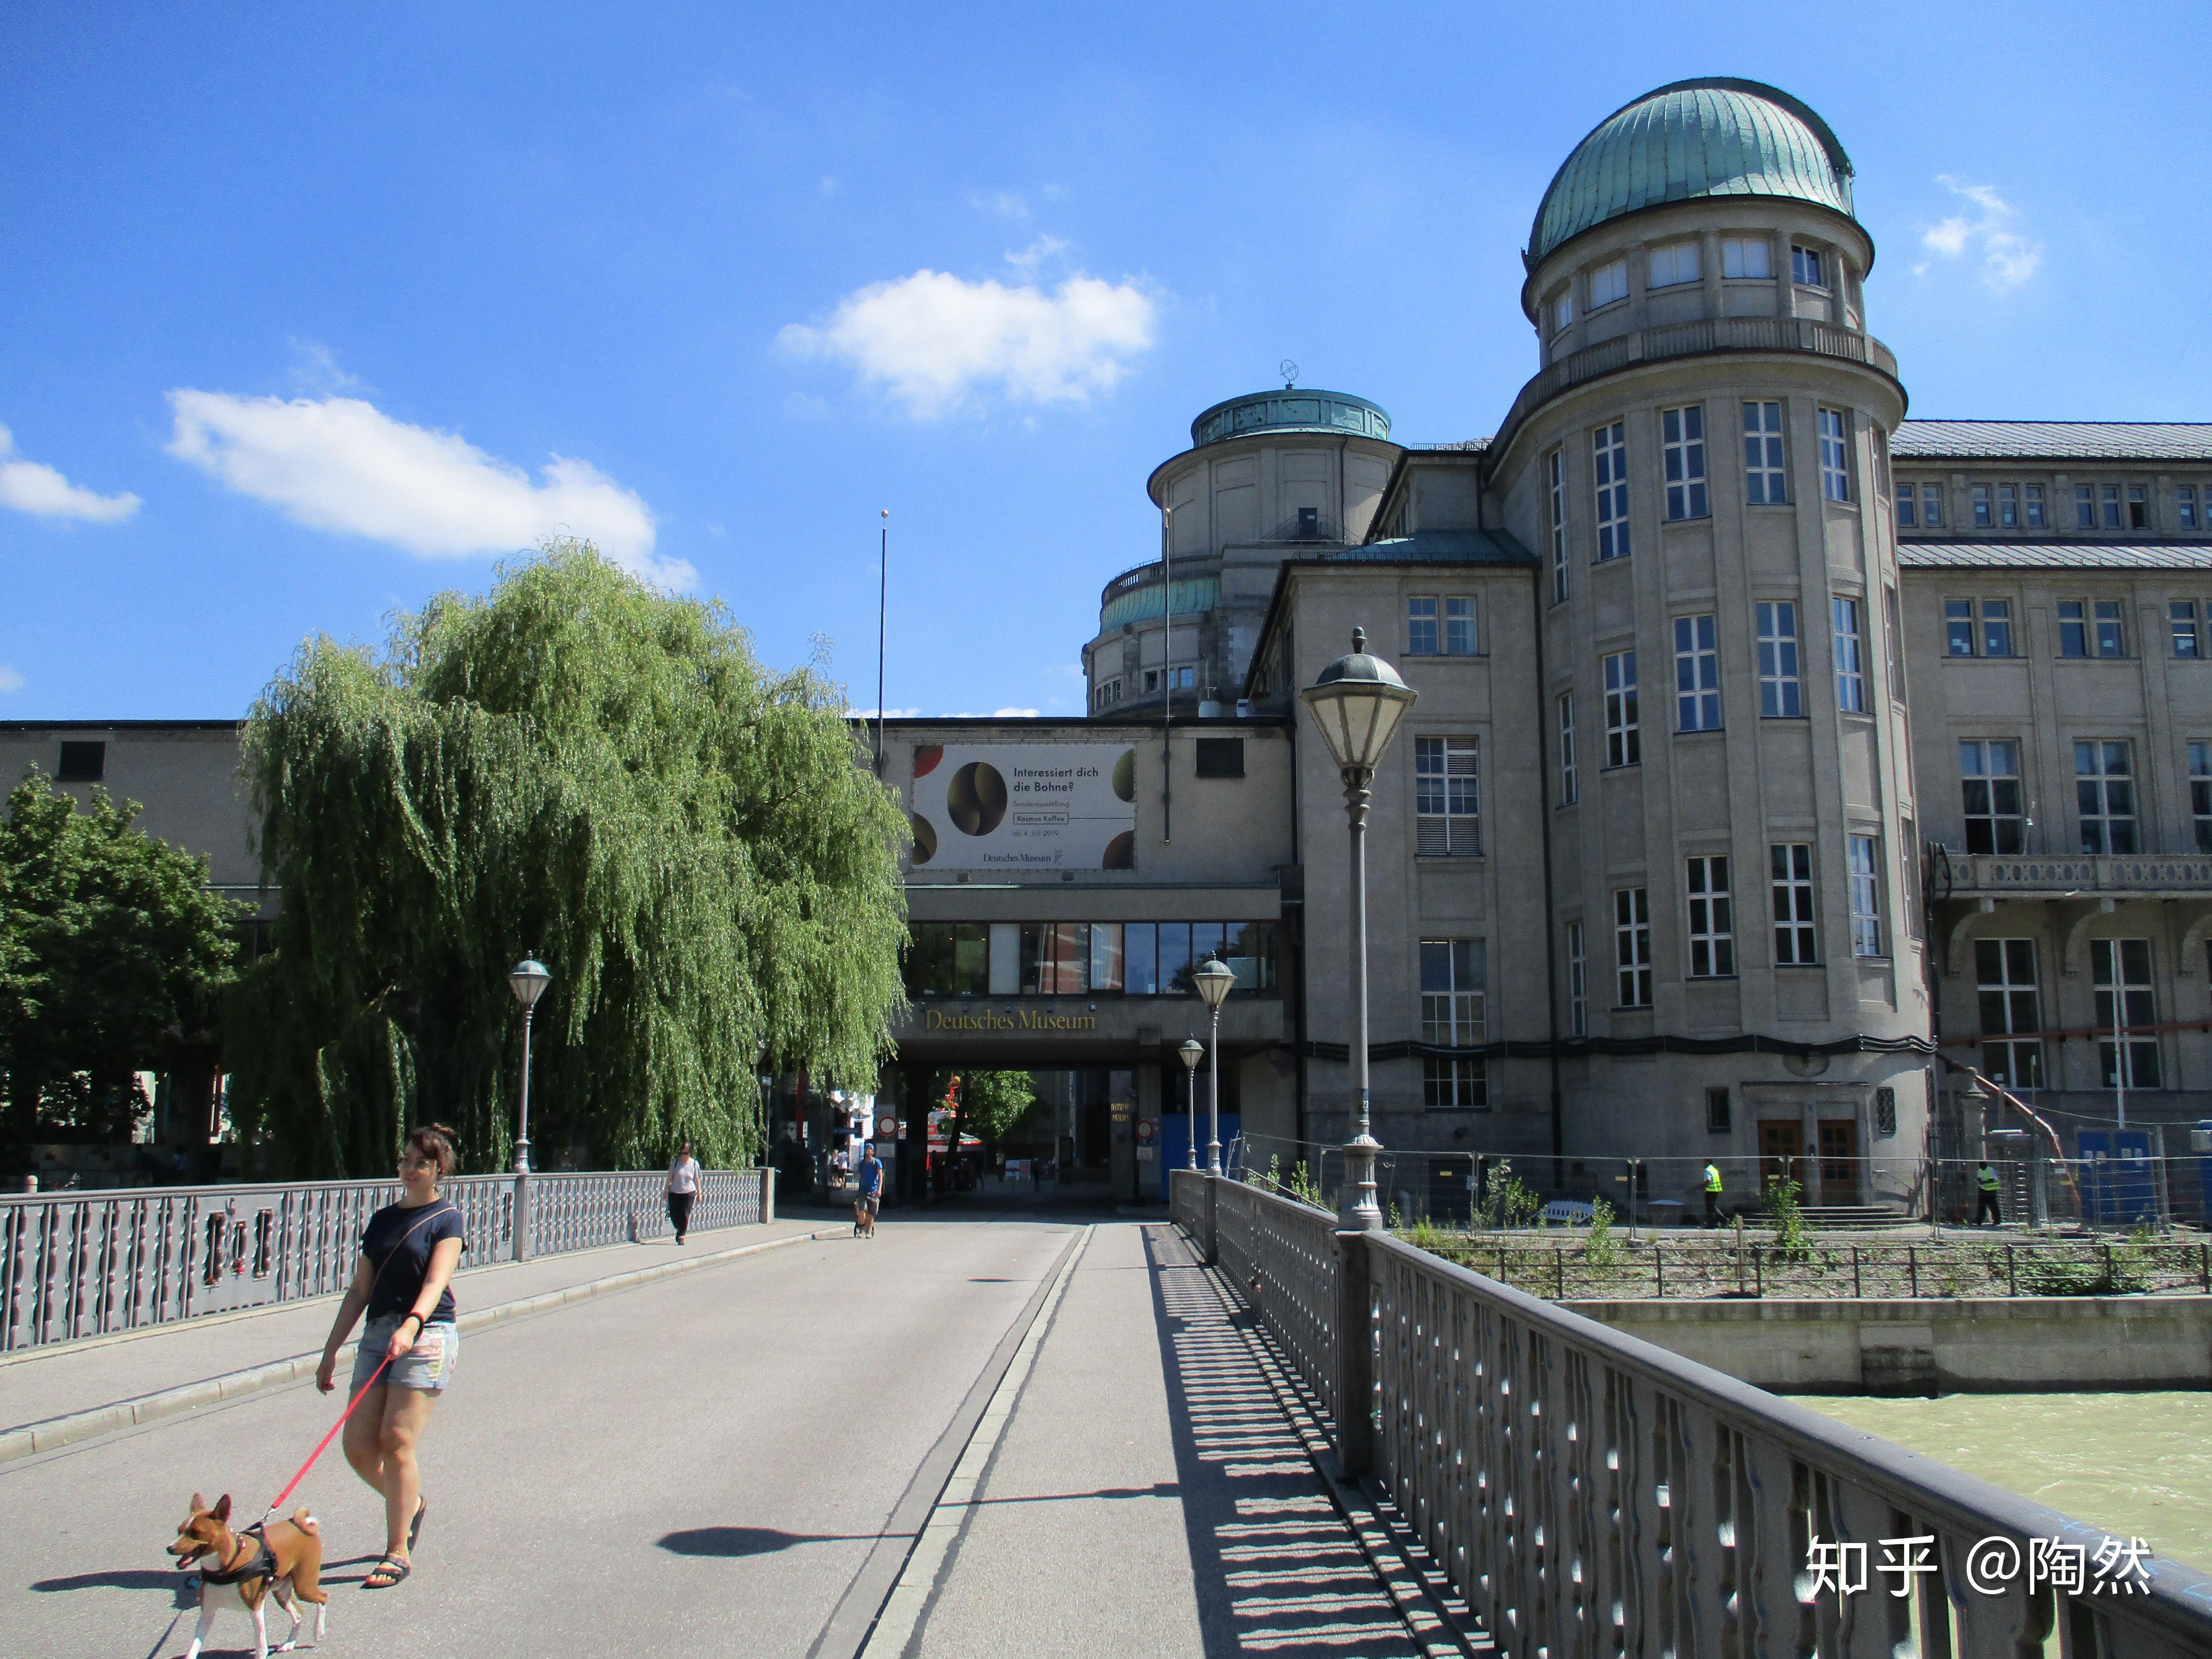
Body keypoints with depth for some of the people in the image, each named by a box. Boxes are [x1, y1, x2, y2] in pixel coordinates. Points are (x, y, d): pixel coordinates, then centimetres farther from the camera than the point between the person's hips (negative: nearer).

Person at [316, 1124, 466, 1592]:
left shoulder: (447, 1218, -1)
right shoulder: (382, 1219, 16)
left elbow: (436, 1282, -15)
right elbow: (360, 1290, 17)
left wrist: (411, 1325, -32)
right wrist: (331, 1351, 12)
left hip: (426, 1334, -6)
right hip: (377, 1334, 6)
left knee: (397, 1441, -12)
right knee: (358, 1447, 1)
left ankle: (399, 1553, -1)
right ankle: (411, 1506, 29)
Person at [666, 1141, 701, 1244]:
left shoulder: (694, 1163, -1)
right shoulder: (676, 1162, -1)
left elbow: (697, 1180, 5)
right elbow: (670, 1177, 6)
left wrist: (699, 1194, 7)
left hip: (689, 1193, -1)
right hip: (675, 1193, 1)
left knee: (685, 1215, -6)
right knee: (674, 1215, 3)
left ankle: (681, 1235, 7)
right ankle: (680, 1230, 31)